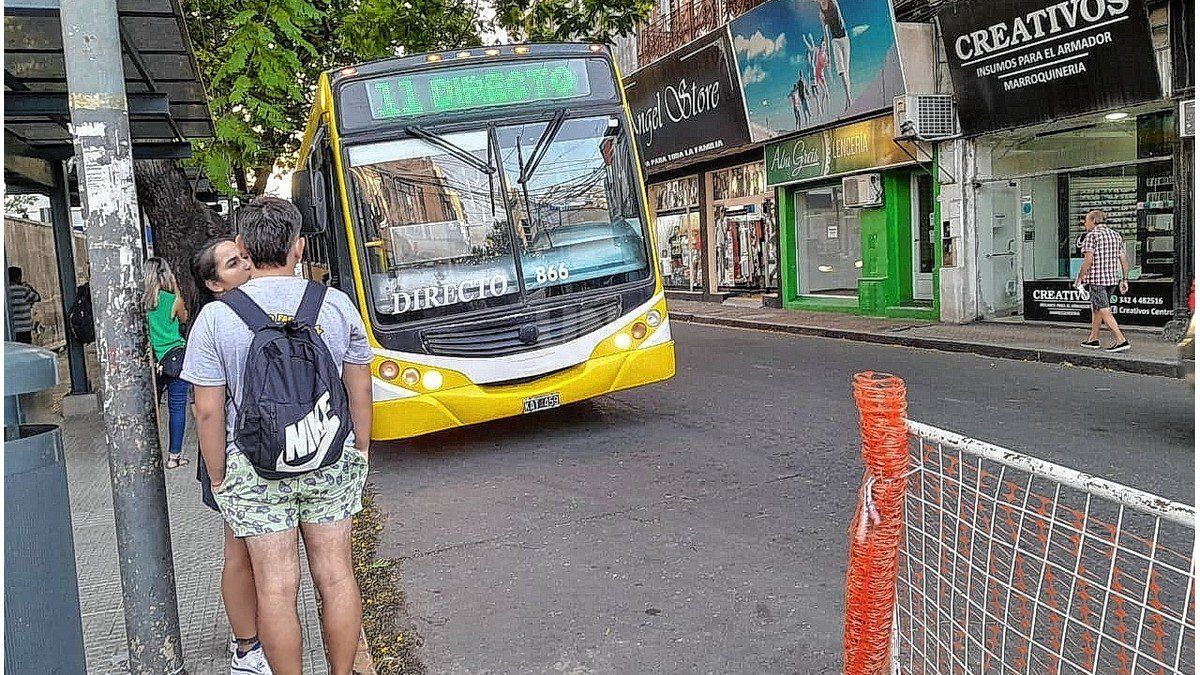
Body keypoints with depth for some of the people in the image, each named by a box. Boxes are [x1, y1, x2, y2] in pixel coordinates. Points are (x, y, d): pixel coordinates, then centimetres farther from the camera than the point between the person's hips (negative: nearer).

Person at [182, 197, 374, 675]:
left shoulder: (215, 317, -8)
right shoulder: (337, 304, -3)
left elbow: (209, 411, -7)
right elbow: (360, 390, 4)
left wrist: (218, 477, 5)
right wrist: (360, 454, 16)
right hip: (331, 460, 2)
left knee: (276, 587, 6)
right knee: (335, 575, 11)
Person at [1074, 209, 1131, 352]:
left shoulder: (1091, 235, -9)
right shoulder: (1116, 235, 14)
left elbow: (1088, 260, -17)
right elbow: (1124, 259, 11)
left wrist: (1079, 277, -7)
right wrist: (1124, 280, 13)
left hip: (1096, 278, -8)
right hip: (1112, 279, 8)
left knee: (1104, 311, -8)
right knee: (1096, 308, 20)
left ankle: (1121, 340, -15)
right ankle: (1093, 339, 26)